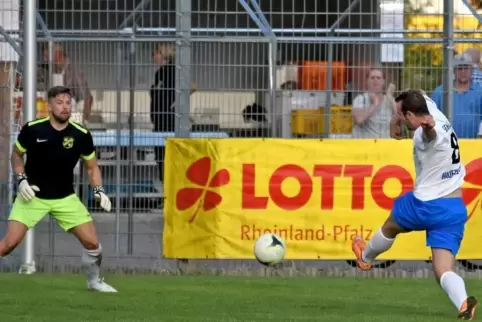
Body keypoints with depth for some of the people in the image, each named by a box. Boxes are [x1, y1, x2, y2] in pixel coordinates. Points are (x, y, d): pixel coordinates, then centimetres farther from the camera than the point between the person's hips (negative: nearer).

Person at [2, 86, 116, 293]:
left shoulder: (81, 135, -10)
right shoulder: (32, 130, -14)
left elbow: (91, 166, 6)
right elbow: (16, 155, 5)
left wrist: (98, 190, -10)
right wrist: (21, 180, -9)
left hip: (65, 198, 2)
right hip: (33, 195, -2)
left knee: (92, 242, -3)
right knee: (10, 242, -15)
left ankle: (94, 281, 23)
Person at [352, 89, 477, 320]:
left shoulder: (426, 133, -20)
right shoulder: (438, 117, 5)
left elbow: (431, 132, -49)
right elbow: (425, 100, 31)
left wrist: (427, 126, -70)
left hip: (426, 205, -6)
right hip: (456, 209, 6)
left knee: (390, 226, 28)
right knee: (443, 271, -3)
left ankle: (366, 257, 56)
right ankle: (462, 302, -33)